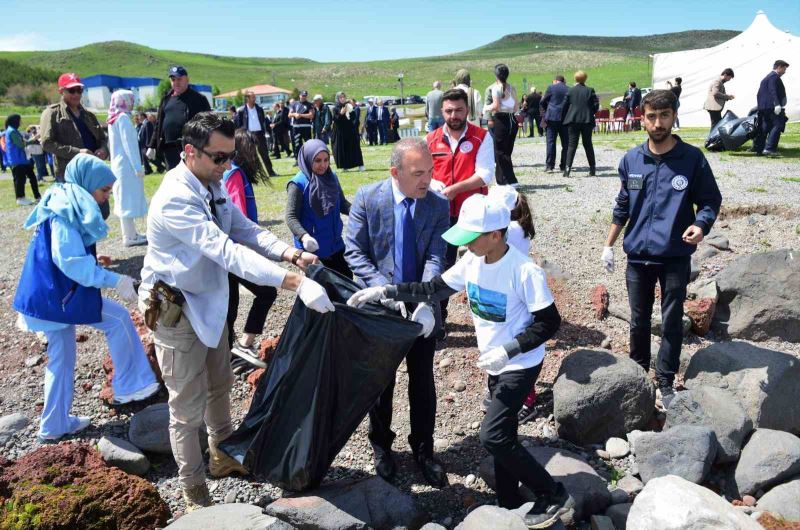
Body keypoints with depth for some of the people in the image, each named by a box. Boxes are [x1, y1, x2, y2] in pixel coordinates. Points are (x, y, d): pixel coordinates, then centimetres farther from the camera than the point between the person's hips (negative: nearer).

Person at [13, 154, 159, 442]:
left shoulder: (65, 203, 12)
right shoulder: (65, 210, -18)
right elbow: (71, 260, -26)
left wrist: (97, 266, 24)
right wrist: (114, 280, -25)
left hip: (53, 293, 10)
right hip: (60, 294, -10)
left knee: (61, 358, 17)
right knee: (118, 319, -1)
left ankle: (55, 425, 28)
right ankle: (130, 386, 8)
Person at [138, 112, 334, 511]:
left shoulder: (212, 186, 0)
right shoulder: (175, 199, -30)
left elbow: (245, 230, -3)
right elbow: (228, 252, -38)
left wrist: (290, 253, -22)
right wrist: (296, 282, -44)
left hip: (210, 302, 9)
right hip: (176, 311, -9)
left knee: (219, 387, 25)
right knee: (189, 409, 6)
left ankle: (222, 457, 48)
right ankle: (194, 493, 25)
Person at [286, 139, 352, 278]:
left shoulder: (332, 177, 3)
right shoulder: (299, 184, -15)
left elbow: (342, 203, 11)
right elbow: (291, 217, -17)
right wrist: (304, 236, -35)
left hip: (335, 243, 6)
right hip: (313, 247, -6)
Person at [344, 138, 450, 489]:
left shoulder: (438, 206, -7)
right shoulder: (367, 198, -11)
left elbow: (436, 259, -15)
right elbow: (354, 252, -12)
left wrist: (425, 304, -31)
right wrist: (385, 291, -25)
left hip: (422, 310, 1)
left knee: (423, 381, 12)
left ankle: (423, 449, 33)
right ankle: (381, 445, 38)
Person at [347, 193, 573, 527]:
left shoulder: (524, 271, -25)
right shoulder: (472, 261, -5)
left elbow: (549, 322, -19)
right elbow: (434, 290, 1)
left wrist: (508, 350, -27)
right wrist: (384, 292, -6)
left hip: (520, 365, -7)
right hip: (496, 364, 7)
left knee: (492, 436, -11)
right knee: (502, 436, 15)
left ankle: (553, 495, 6)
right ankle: (509, 504, 32)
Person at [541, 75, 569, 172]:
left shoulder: (551, 88, 0)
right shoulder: (569, 90, 4)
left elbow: (543, 102, 6)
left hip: (552, 117, -2)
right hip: (565, 118, 2)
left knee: (551, 141, 0)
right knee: (565, 143, 8)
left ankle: (550, 165, -6)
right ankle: (564, 165, 9)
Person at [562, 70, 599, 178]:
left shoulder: (570, 91, 0)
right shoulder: (590, 90, 0)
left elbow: (565, 105, 0)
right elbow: (596, 104, -2)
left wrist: (566, 118, 12)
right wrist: (591, 113, 13)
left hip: (573, 120, -1)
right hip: (587, 120, 1)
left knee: (572, 145, 0)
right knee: (588, 144, 10)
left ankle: (567, 168, -14)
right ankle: (592, 168, 11)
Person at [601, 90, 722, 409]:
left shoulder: (692, 158, -7)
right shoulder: (631, 160, 1)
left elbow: (711, 200, 0)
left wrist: (701, 226, -20)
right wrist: (609, 245, 10)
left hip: (675, 257, -2)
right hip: (638, 254, 2)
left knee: (672, 322, 6)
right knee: (639, 319, 16)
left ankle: (665, 381, 22)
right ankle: (638, 371, 35)